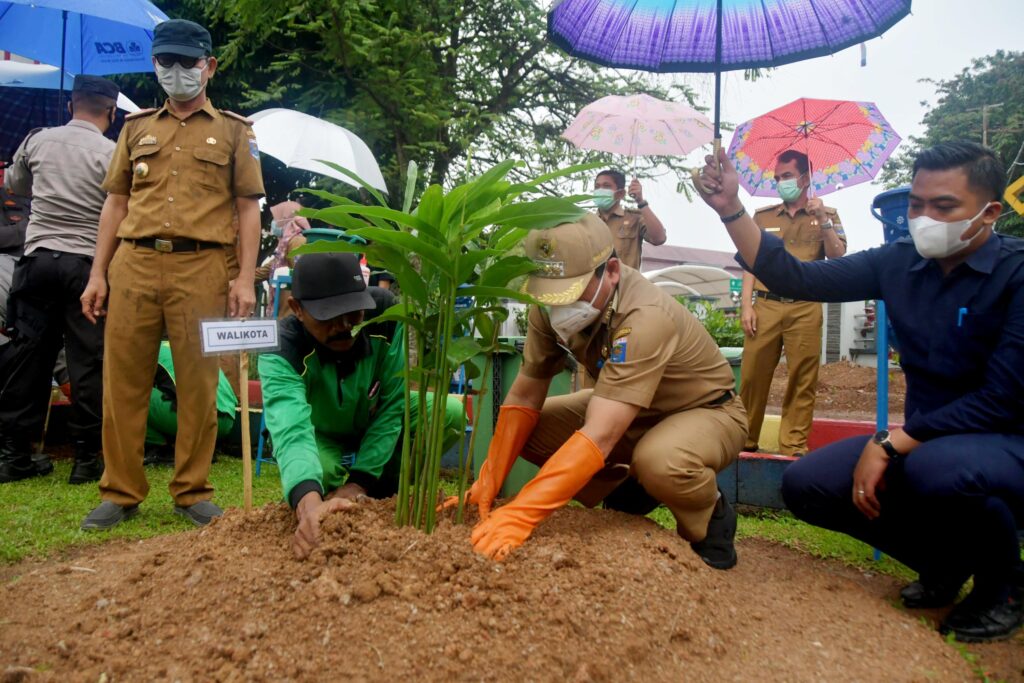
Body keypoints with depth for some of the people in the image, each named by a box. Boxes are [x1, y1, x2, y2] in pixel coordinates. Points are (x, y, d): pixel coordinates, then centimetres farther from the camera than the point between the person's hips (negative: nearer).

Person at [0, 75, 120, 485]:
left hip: (38, 258, 4)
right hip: (87, 263, -4)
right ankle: (87, 458, 6)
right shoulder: (112, 154, -6)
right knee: (89, 363, 1)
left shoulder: (38, 141, 8)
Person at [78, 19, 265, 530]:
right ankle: (121, 493, 15)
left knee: (199, 383, 1)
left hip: (201, 268, -3)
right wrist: (98, 273, 8)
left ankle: (192, 492, 13)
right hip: (133, 264, 3)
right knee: (123, 381, 3)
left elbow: (248, 210, 6)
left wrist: (245, 278, -6)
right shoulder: (136, 128, 19)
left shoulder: (234, 132, 12)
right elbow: (116, 204, 17)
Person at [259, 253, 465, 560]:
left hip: (377, 421, 2)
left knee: (451, 413, -24)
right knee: (314, 472, -36)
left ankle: (383, 485, 0)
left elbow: (392, 405, -24)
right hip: (322, 436, -2)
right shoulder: (281, 351, -35)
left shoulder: (385, 313, -30)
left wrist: (360, 481, -29)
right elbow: (291, 430, -52)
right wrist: (309, 503, -71)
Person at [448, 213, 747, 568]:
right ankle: (629, 493, 9)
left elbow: (599, 438, -45)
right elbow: (524, 398, -11)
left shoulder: (645, 318, -38)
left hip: (706, 410, -6)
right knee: (529, 428, -11)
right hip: (632, 409, 7)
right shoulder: (551, 305, -18)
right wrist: (486, 485, -18)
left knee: (660, 461, -40)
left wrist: (519, 514, -49)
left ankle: (710, 519, -5)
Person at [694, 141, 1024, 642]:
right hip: (925, 441, 6)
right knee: (805, 484, -10)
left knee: (938, 468, -39)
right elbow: (794, 278, -4)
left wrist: (890, 444, -26)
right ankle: (945, 561, 14)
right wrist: (730, 209, -15)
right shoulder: (899, 263, 0)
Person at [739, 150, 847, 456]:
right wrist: (746, 304, 1)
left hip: (805, 309, 0)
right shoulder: (763, 217, 15)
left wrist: (823, 220, -8)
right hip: (765, 306, 1)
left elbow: (838, 256, 3)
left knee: (802, 380, -2)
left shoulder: (825, 214, 14)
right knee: (752, 375, -2)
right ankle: (744, 439, 9)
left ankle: (794, 445, 4)